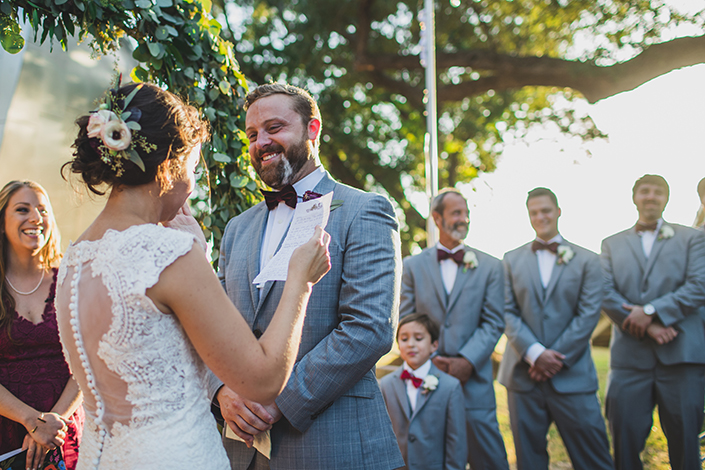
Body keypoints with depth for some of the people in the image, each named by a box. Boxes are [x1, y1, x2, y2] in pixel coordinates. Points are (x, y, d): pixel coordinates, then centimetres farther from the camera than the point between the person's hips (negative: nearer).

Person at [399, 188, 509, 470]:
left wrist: (468, 361, -12)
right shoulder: (412, 266, 7)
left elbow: (493, 322, 1)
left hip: (473, 379, 0)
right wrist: (430, 359, -8)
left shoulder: (489, 266, 6)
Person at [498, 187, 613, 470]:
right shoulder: (512, 260, 11)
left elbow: (589, 314, -2)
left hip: (572, 375, -1)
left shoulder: (586, 261, 6)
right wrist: (534, 353, -11)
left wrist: (556, 358, -10)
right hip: (524, 373, 2)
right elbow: (508, 313, 3)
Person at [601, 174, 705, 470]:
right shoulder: (612, 244, 15)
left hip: (681, 356, -1)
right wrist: (647, 327, -11)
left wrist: (651, 311, -12)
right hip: (630, 356, 1)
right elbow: (606, 293, 2)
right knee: (625, 441, 1)